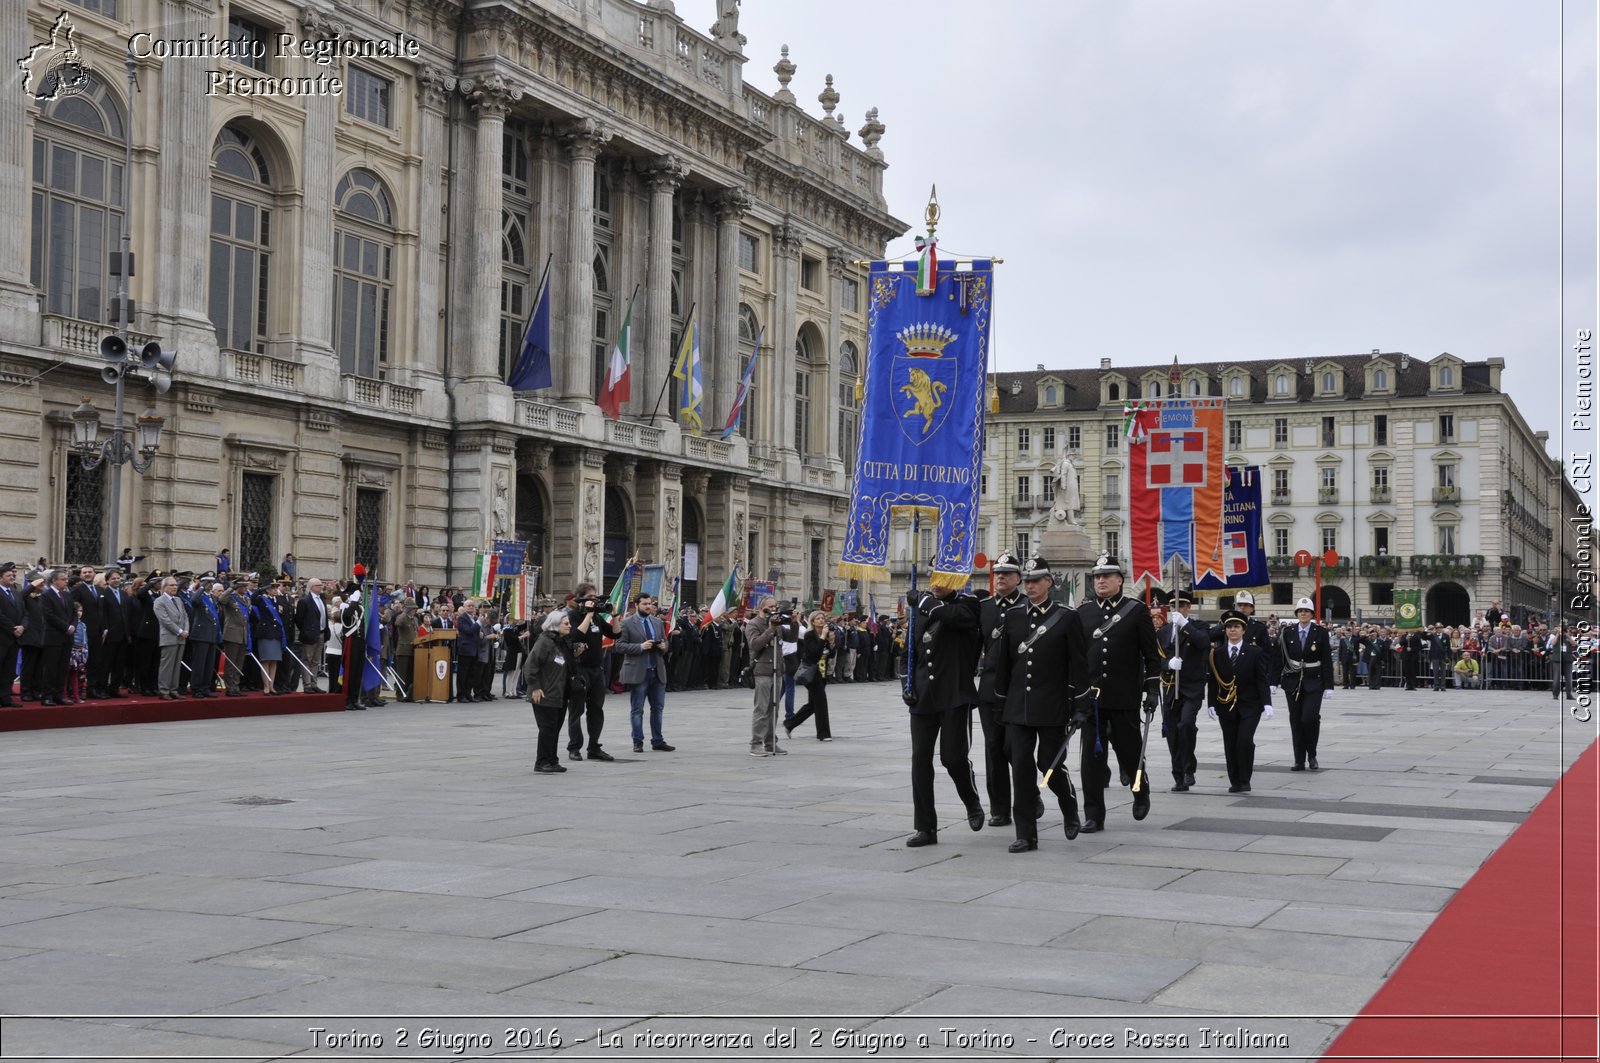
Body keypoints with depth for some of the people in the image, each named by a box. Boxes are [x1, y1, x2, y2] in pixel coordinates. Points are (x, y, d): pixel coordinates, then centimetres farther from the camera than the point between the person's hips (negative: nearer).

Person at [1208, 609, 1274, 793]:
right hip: (1226, 706, 2)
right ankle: (1235, 782, 15)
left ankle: (1245, 780, -2)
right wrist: (1211, 704, -1)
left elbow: (1262, 680, -3)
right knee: (1230, 745, 4)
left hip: (1249, 706, -2)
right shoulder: (1216, 653, 3)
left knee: (1245, 741, -15)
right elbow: (1212, 680, 5)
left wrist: (1267, 704, -11)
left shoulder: (1255, 652, -2)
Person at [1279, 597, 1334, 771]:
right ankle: (1299, 761, 11)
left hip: (1313, 682, -2)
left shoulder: (1320, 632, -1)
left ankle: (1312, 755, 7)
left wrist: (1328, 686, -5)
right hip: (1292, 682, 2)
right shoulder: (1287, 632, 3)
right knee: (1296, 721, 4)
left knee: (1310, 717, -15)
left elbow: (1327, 660, -1)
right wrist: (1274, 682, 1)